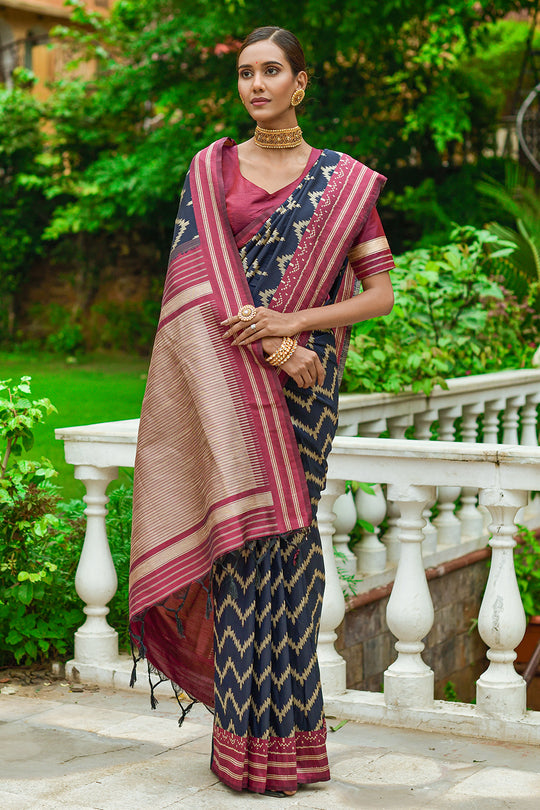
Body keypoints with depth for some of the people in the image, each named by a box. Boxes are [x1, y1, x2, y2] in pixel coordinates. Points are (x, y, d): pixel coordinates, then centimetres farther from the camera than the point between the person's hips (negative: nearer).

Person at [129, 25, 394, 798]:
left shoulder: (344, 180, 5)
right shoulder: (209, 169, 8)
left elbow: (381, 293, 1)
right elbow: (195, 280, -2)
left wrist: (291, 325, -13)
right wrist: (268, 349, -14)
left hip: (302, 383, 0)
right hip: (221, 378, 1)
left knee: (286, 537, 0)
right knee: (241, 534, -4)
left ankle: (286, 731, 13)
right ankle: (249, 737, 5)